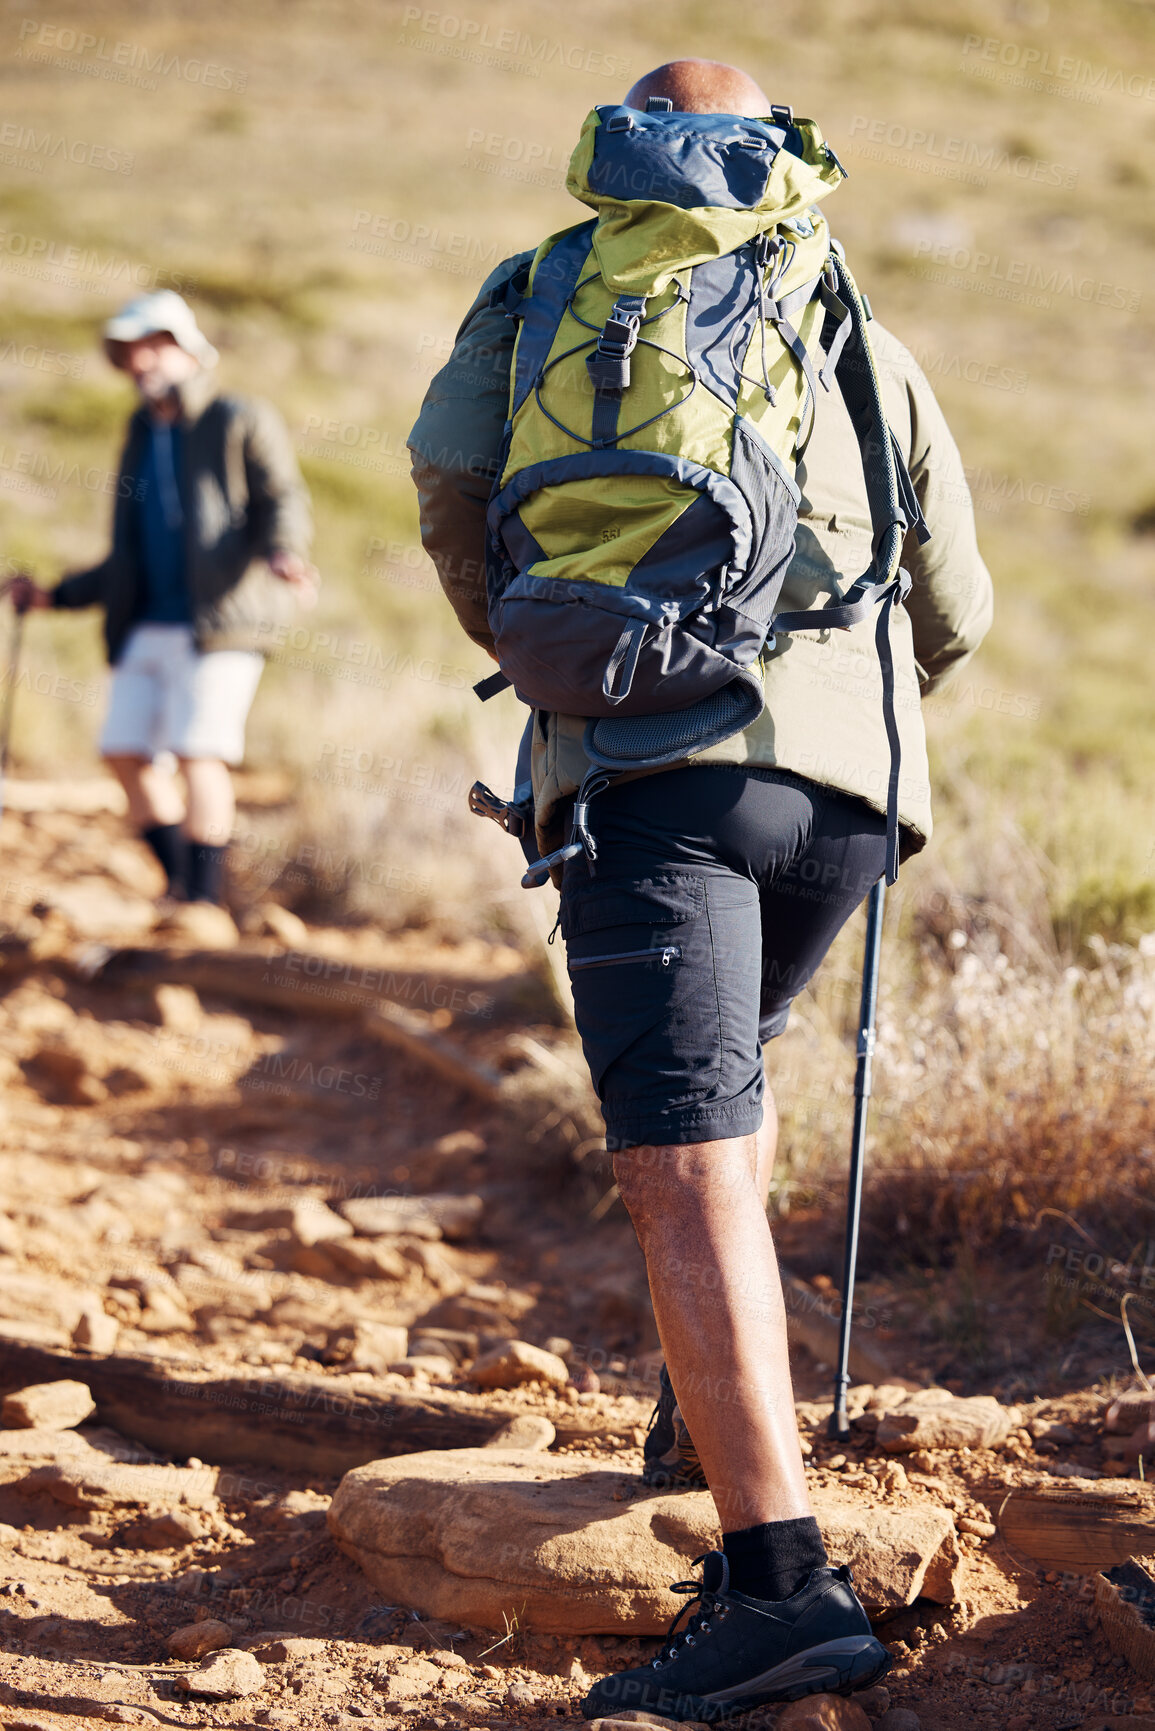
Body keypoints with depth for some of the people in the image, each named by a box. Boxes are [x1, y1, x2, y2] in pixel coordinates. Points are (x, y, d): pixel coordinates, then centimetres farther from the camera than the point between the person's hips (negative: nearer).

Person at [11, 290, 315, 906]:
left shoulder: (243, 422, 4)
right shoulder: (142, 439, 23)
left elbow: (283, 502, -8)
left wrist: (283, 555, -29)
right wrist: (55, 595, 21)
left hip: (218, 623, -7)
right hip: (147, 625, 7)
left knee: (198, 751, -15)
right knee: (126, 751, 1)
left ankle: (205, 900, -13)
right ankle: (180, 887, 12)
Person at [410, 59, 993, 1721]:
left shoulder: (543, 295, 19)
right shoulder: (862, 339, 25)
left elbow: (453, 480, 1)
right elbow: (956, 610, 25)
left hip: (650, 757, -4)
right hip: (850, 772, 4)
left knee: (688, 1172, -11)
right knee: (724, 1057, 31)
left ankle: (783, 1579, -21)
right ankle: (726, 1400, 30)